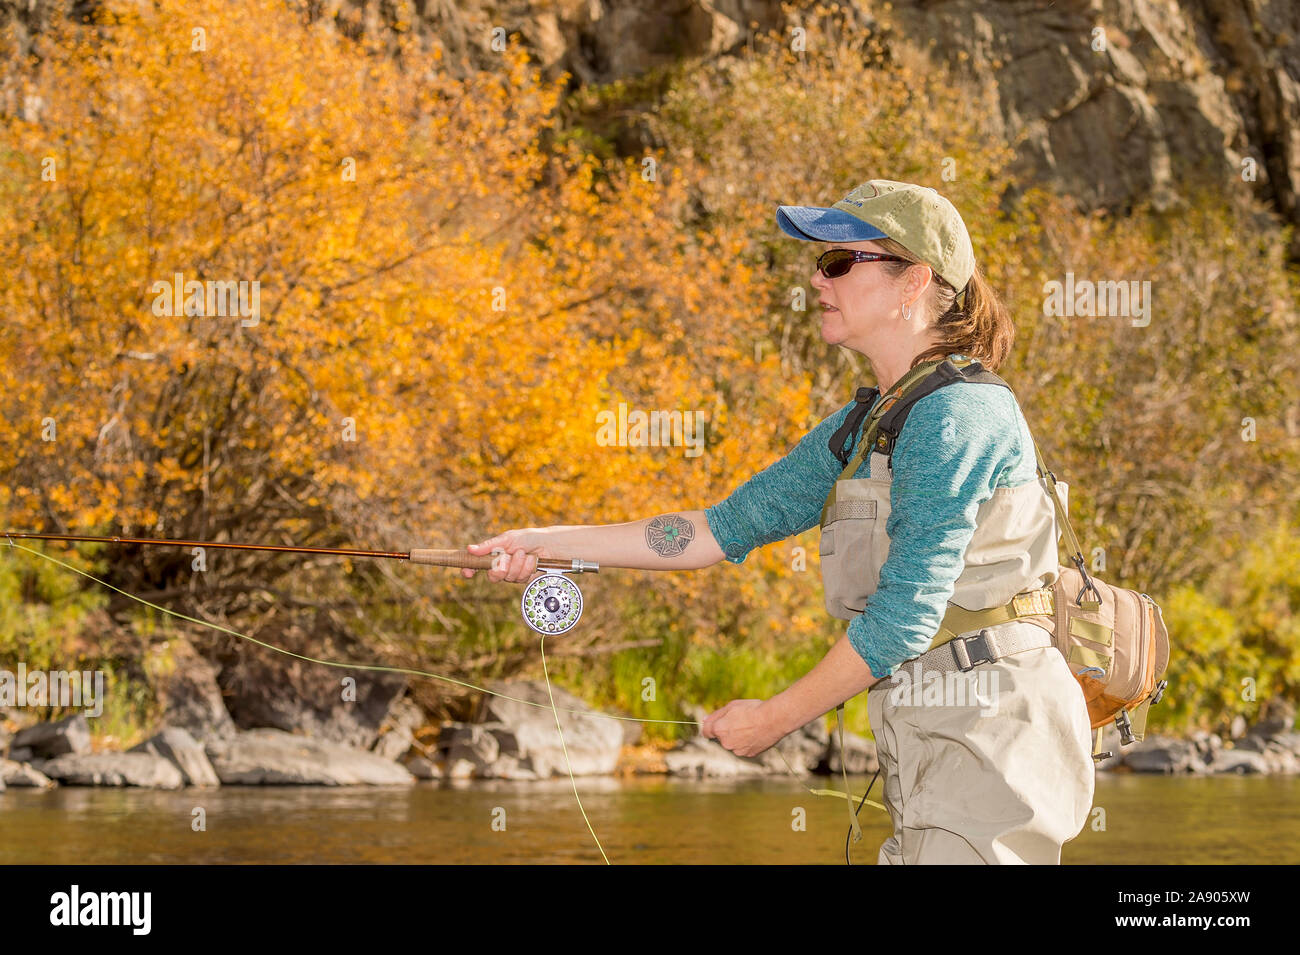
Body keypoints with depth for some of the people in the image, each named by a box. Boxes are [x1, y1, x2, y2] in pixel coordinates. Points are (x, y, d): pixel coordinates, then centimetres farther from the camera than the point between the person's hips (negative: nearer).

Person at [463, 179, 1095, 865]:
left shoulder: (956, 415, -14)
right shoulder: (859, 428, 15)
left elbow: (904, 614, -18)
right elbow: (725, 529, 17)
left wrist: (775, 717, -9)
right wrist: (548, 543, 13)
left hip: (989, 734, -9)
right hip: (935, 744, 9)